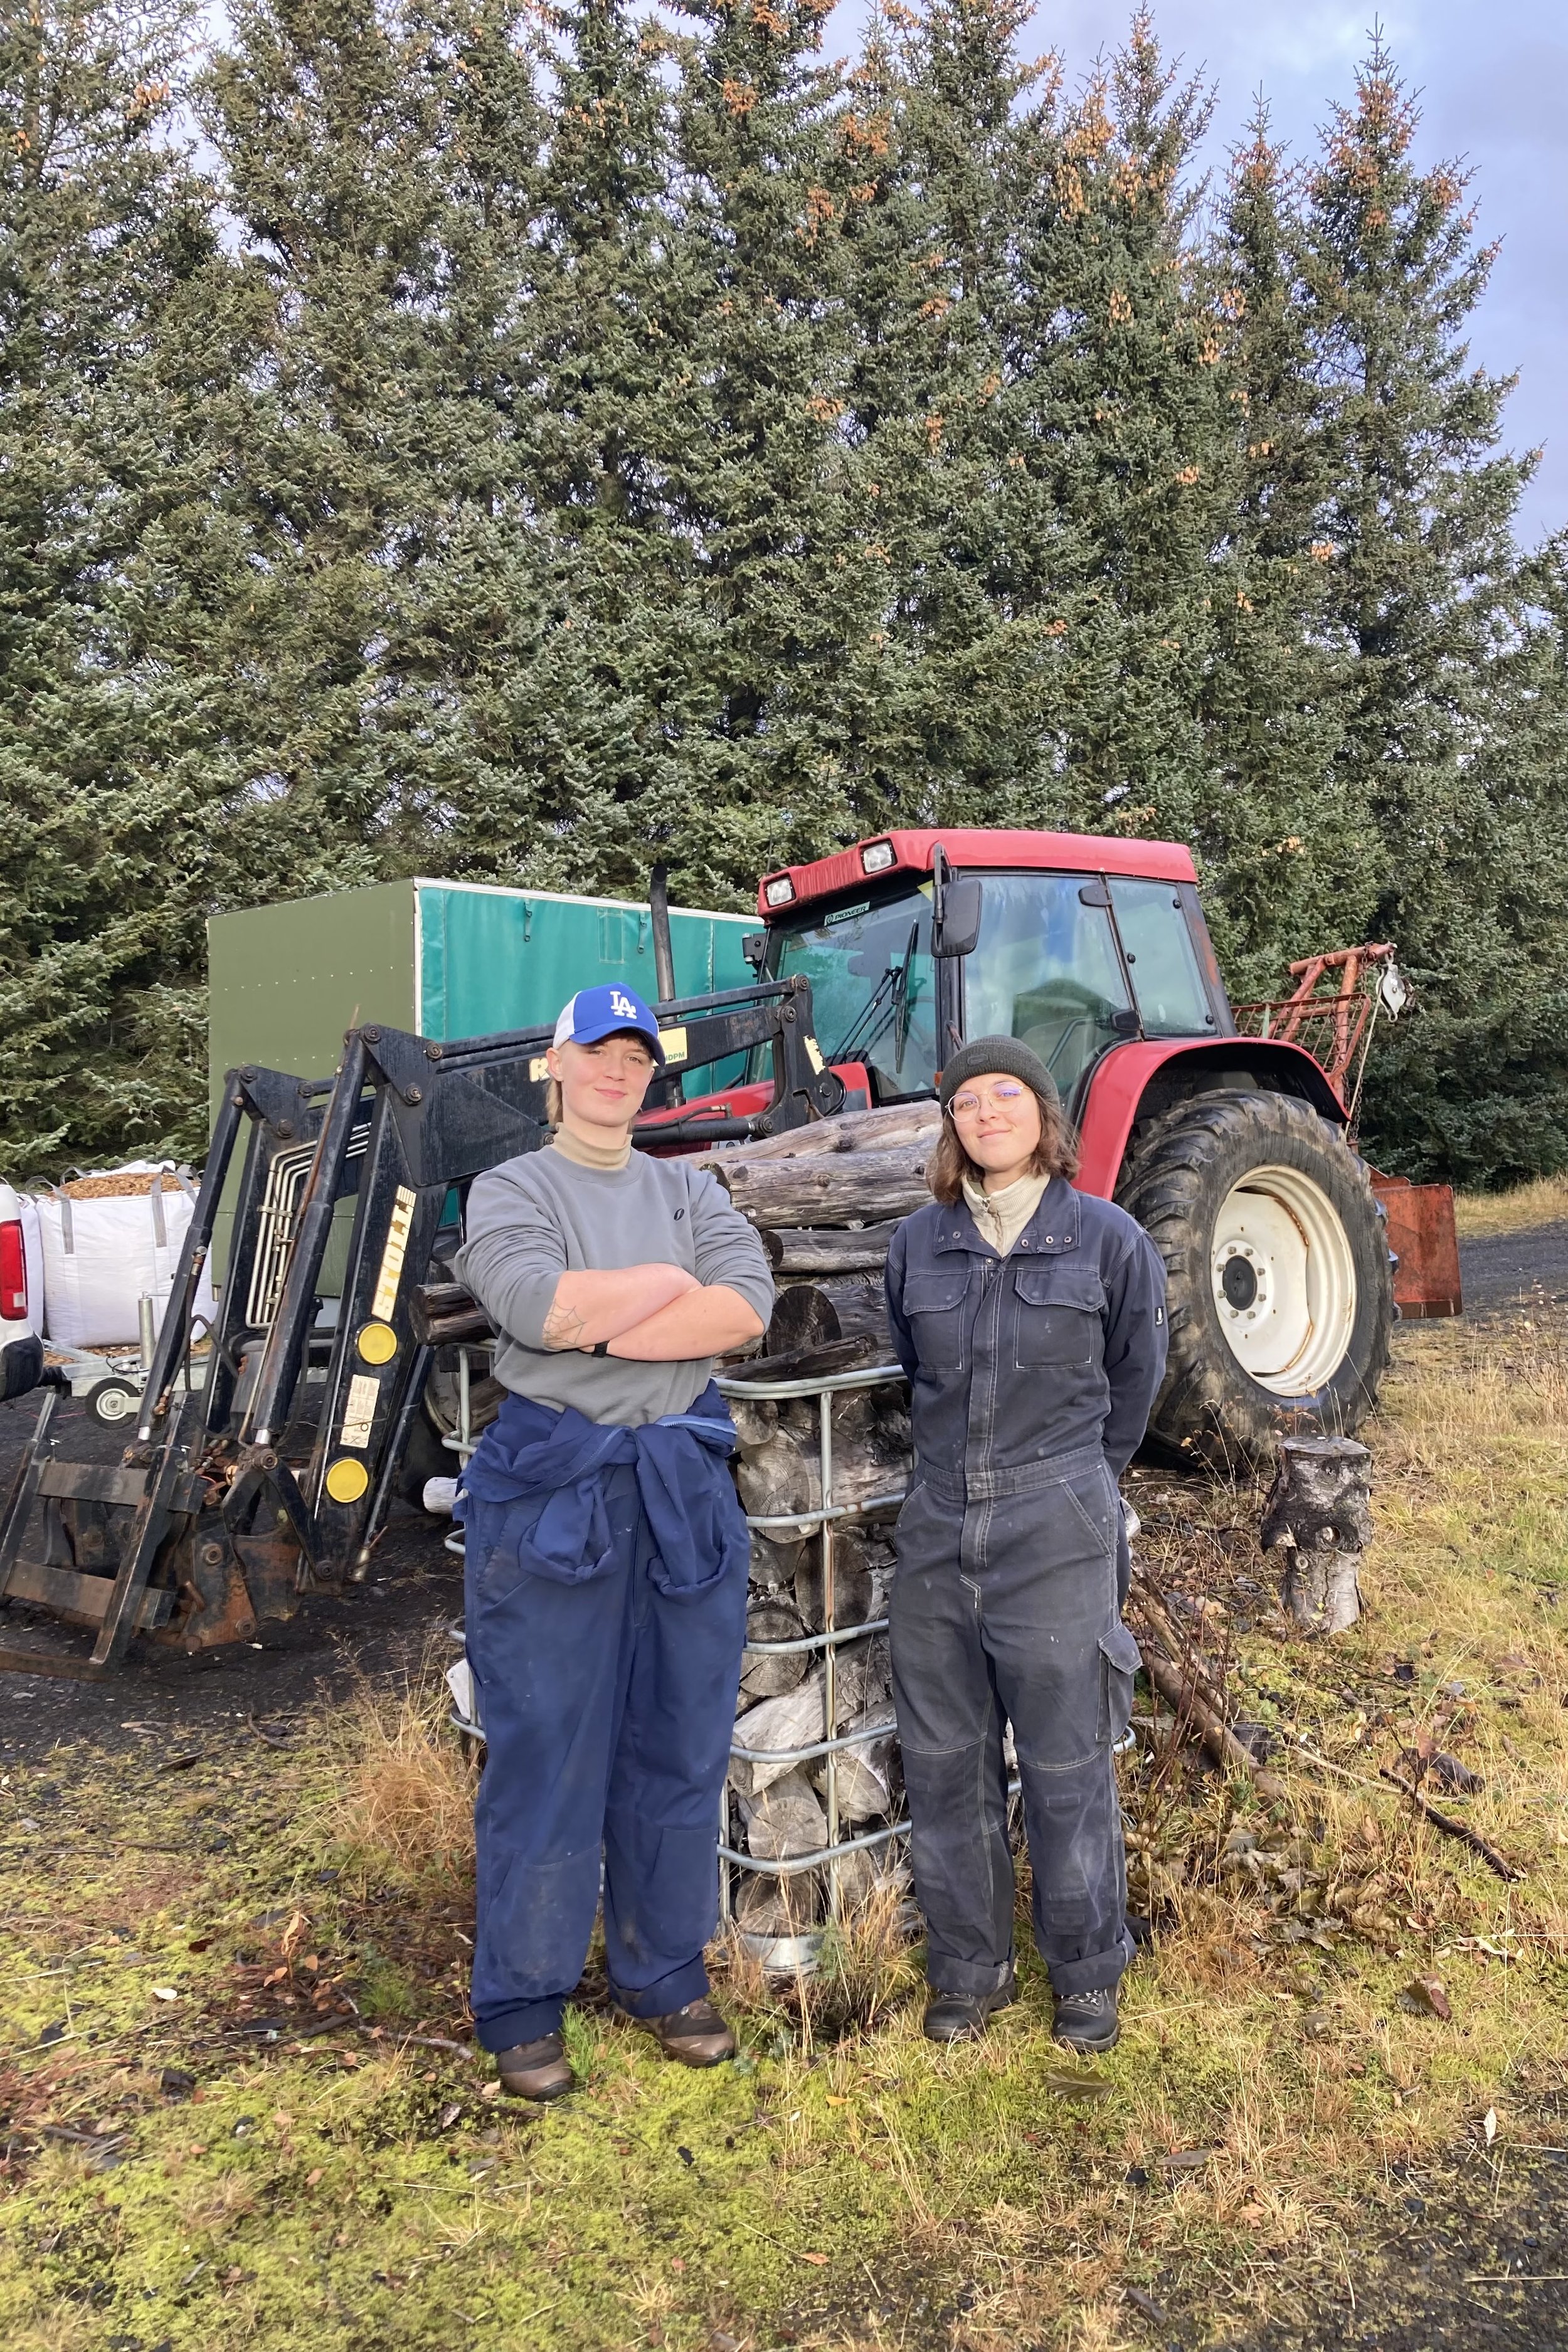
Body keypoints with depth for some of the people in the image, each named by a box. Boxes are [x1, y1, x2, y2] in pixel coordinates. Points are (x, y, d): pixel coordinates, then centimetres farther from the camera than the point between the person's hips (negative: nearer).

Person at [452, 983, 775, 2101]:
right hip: (552, 1484, -3)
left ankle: (665, 1975, 29)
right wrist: (671, 1280, -8)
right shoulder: (511, 1189, 2)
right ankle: (523, 2005, 20)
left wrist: (601, 1328, -14)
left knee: (681, 1744, 11)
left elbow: (748, 1303, -7)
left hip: (685, 1484, 4)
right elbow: (536, 1304, -19)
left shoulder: (690, 1189, 11)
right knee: (547, 1752, 3)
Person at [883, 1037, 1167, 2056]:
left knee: (1067, 1770, 7)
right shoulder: (919, 1243, 3)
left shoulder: (1109, 1239, -5)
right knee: (946, 1765, 12)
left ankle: (1088, 1971, 29)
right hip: (939, 1532, 3)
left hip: (1058, 1541, -3)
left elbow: (1135, 1382, 8)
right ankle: (970, 1966, 31)